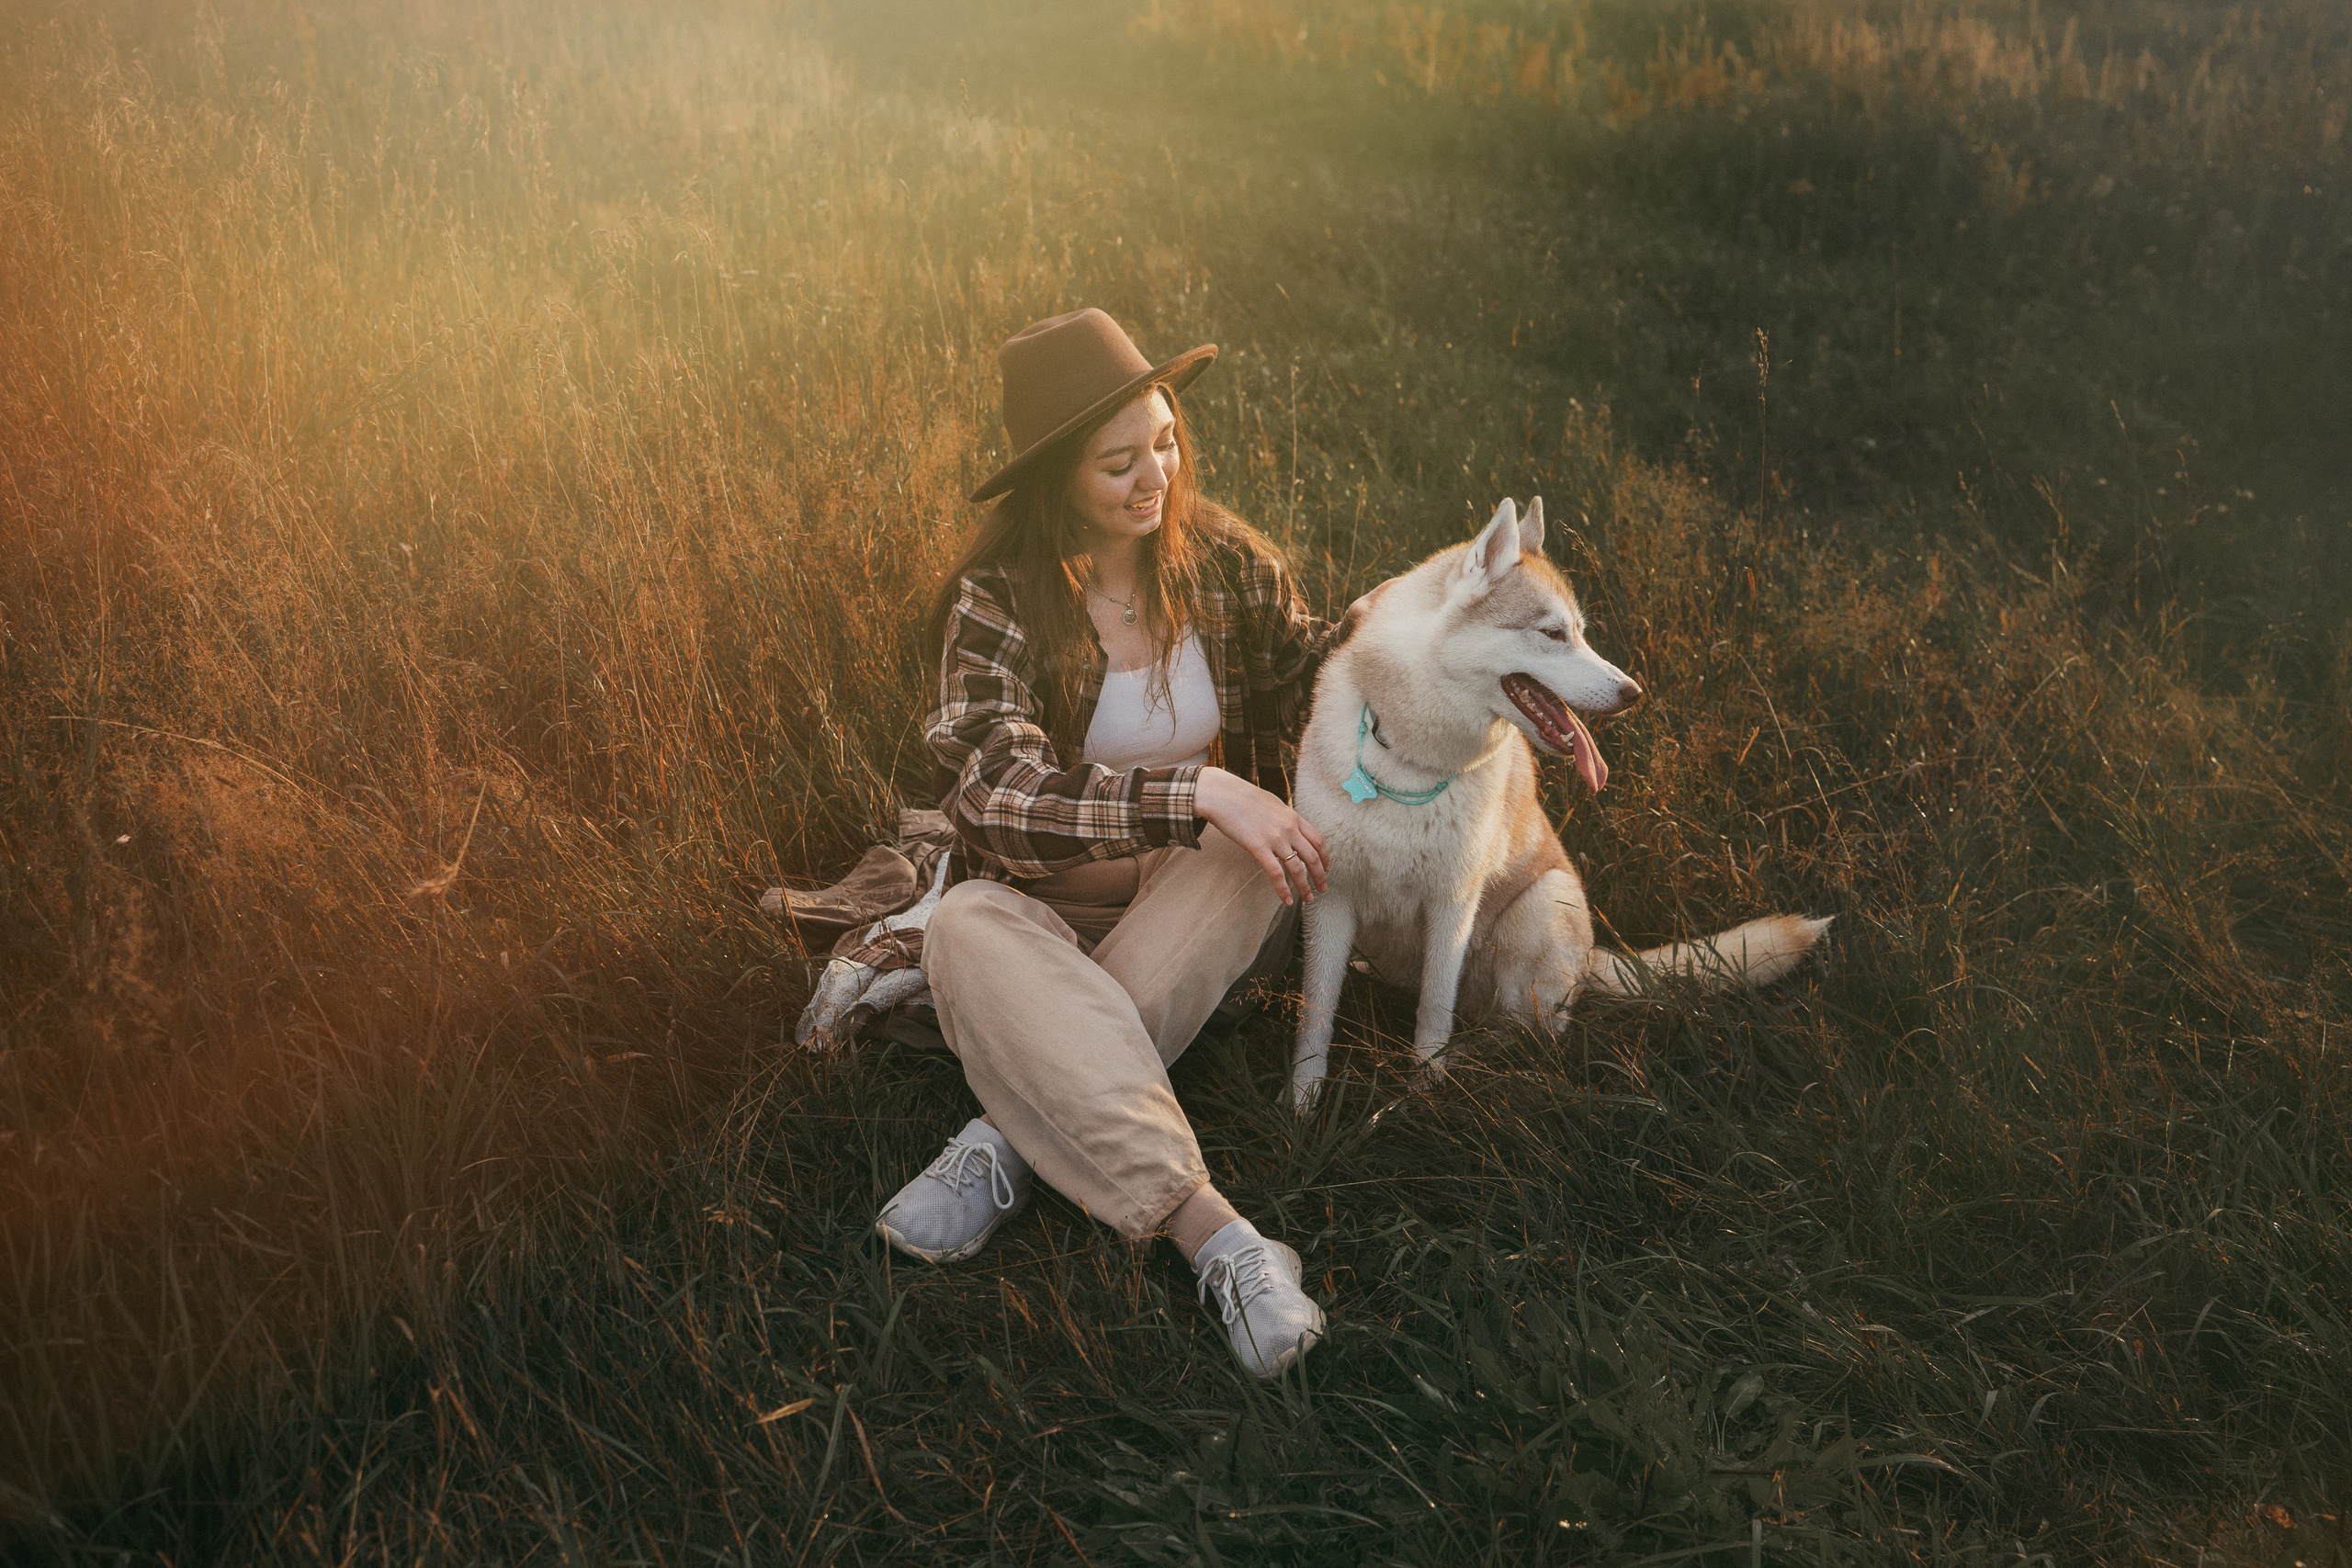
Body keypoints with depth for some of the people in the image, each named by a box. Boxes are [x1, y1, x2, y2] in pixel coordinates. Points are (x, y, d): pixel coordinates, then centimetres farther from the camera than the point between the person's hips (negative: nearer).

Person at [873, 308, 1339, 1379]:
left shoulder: (1221, 560, -2)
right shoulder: (995, 598, -12)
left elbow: (1324, 678, 11)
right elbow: (997, 791, -26)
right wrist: (1197, 791, -35)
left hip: (1196, 905, 3)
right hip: (1047, 906, -2)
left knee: (1251, 865, -31)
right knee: (967, 930, -35)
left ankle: (1018, 1135, -30)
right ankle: (1216, 1237, -45)